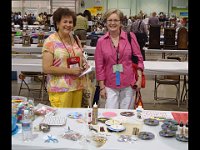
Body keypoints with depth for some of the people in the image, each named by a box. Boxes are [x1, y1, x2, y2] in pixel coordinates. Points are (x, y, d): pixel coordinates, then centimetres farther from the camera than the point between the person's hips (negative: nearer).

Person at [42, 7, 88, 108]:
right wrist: (70, 71, -17)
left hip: (77, 87, 6)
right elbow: (46, 68, -14)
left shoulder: (75, 39, 9)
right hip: (60, 89, -5)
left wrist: (84, 64, 0)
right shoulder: (50, 41, -9)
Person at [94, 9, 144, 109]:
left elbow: (138, 58, 3)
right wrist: (102, 87, 0)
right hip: (110, 85, 0)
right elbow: (99, 66, 2)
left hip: (128, 84, 0)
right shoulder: (101, 41, 0)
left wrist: (139, 79, -3)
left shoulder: (130, 36, -1)